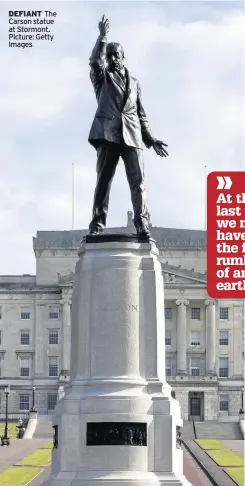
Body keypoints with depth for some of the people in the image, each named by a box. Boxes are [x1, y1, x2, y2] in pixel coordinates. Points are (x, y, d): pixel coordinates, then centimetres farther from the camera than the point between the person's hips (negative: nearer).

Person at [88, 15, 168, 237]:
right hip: (108, 134, -2)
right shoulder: (102, 78, 17)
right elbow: (95, 61, -7)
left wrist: (151, 139, 13)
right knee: (103, 180, -6)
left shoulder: (134, 83, 25)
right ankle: (97, 225, -8)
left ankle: (142, 225, -13)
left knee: (138, 182, -8)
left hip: (132, 136, 2)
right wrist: (102, 38, -17)